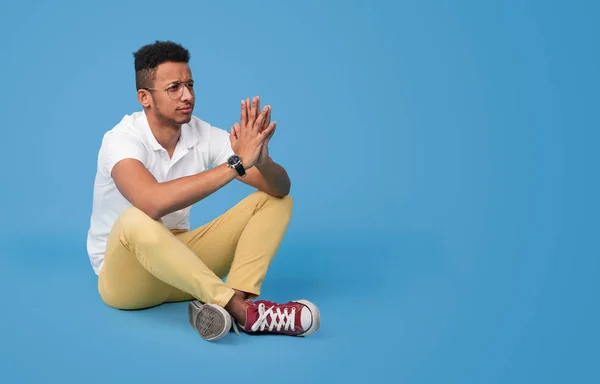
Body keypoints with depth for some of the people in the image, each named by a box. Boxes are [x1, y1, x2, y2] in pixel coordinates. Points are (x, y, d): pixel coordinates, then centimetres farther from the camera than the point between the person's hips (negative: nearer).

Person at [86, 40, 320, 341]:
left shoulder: (204, 135, -7)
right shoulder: (122, 140, -22)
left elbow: (281, 187, -13)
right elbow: (153, 203, -44)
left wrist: (261, 160, -38)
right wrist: (237, 162, -42)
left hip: (181, 259, 6)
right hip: (125, 273, -6)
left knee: (275, 200, -8)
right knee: (135, 221, -41)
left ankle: (234, 300, -33)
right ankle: (241, 307, -41)